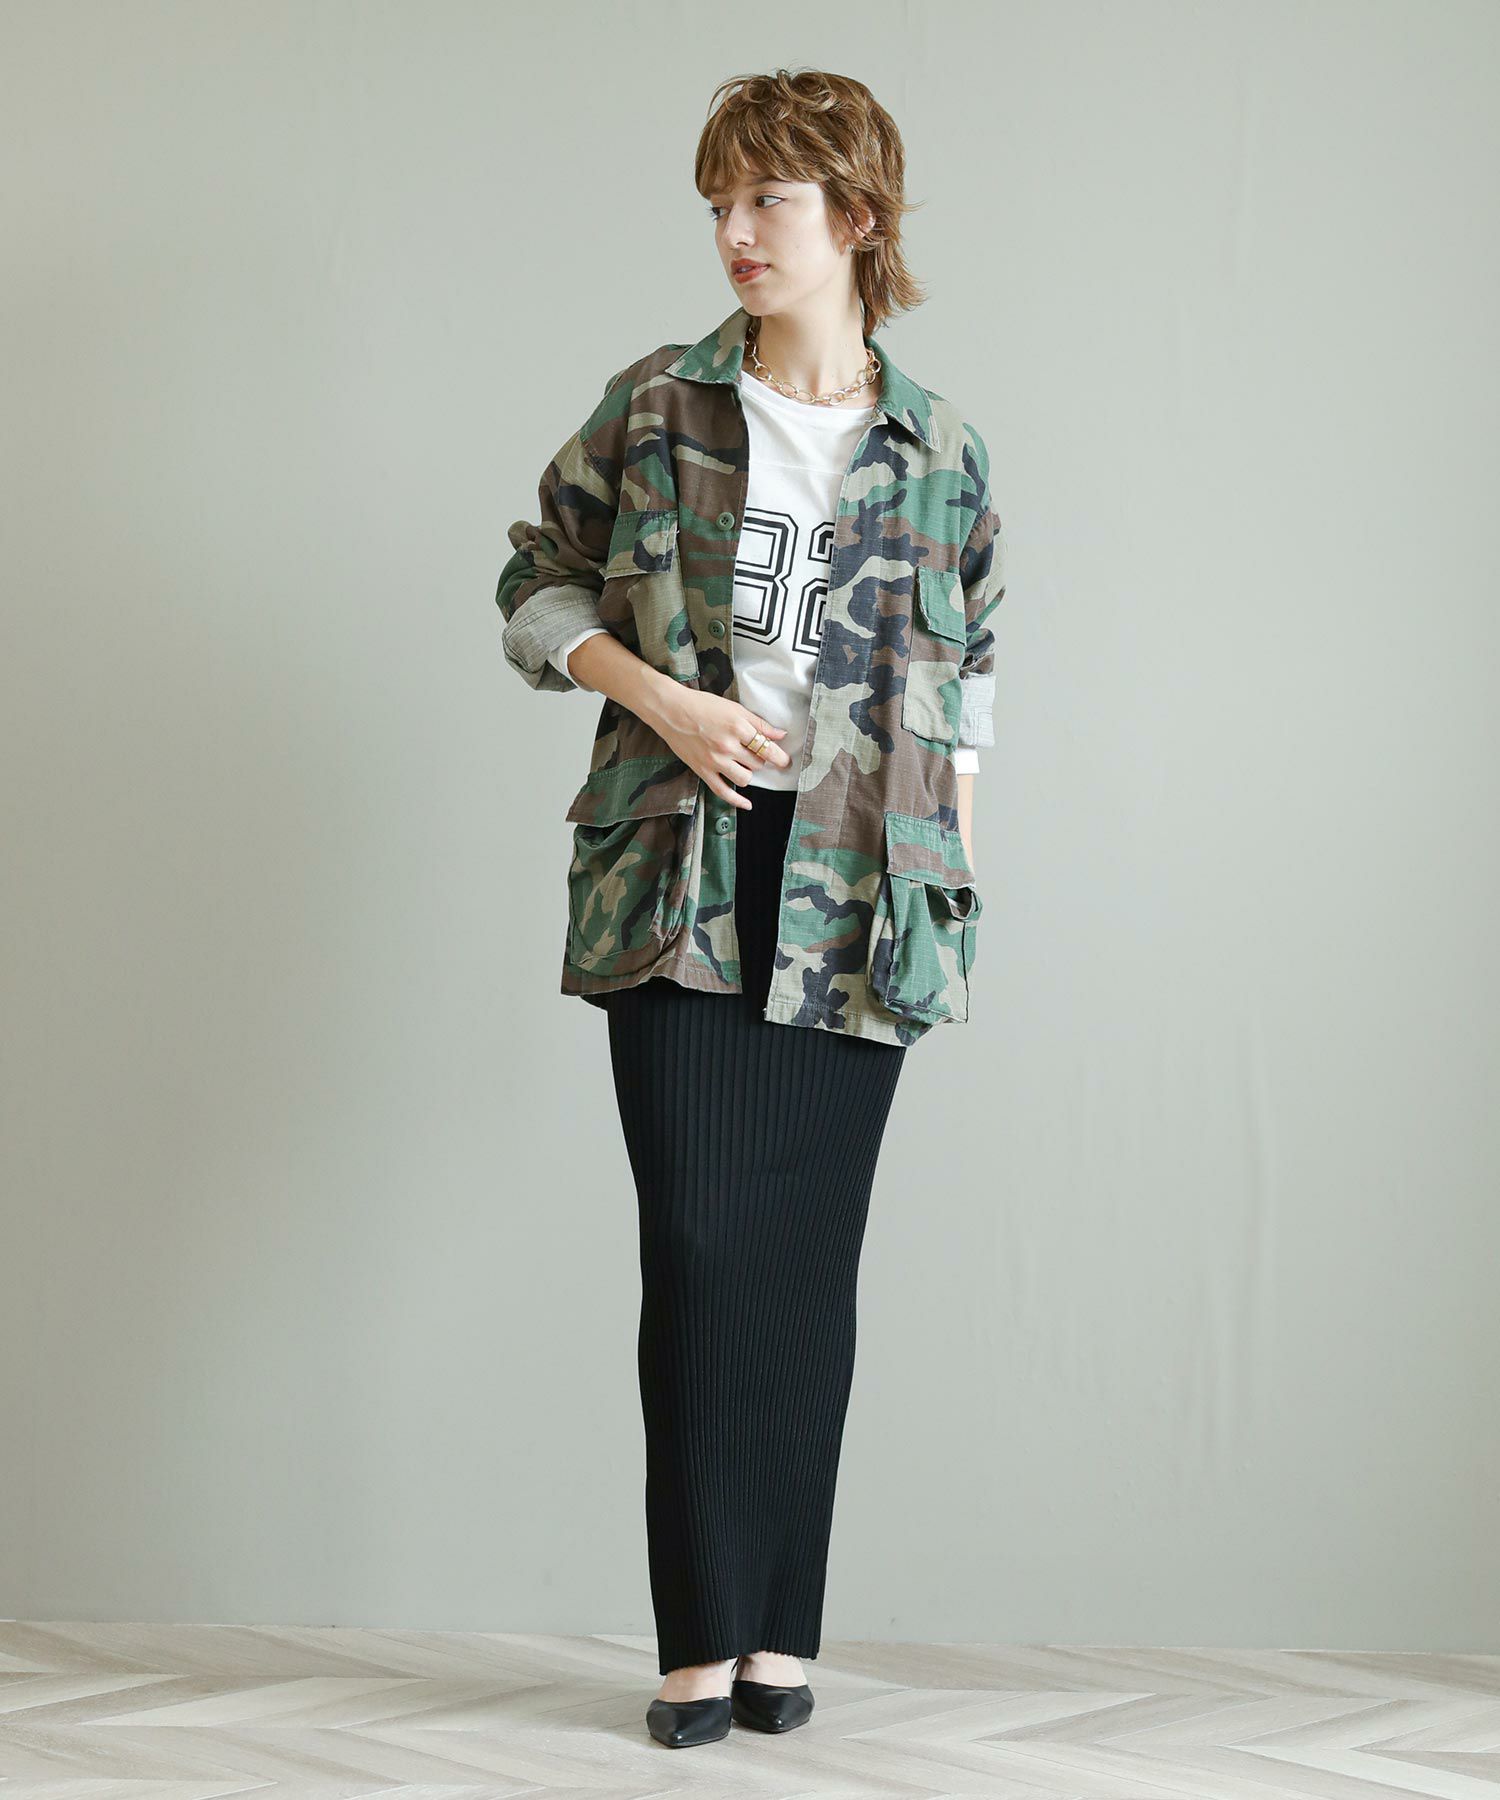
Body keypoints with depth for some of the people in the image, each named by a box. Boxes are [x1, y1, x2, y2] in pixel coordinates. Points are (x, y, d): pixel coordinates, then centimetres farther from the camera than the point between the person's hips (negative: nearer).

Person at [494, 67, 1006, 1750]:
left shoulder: (937, 451, 7)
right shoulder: (654, 408, 4)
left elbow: (966, 674, 15)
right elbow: (536, 585, 10)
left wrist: (957, 872, 8)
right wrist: (663, 699, -7)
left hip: (857, 896, 1)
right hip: (677, 879, -1)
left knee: (810, 1253, 3)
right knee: (696, 1244, -5)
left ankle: (781, 1630, 11)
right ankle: (702, 1637, 1)